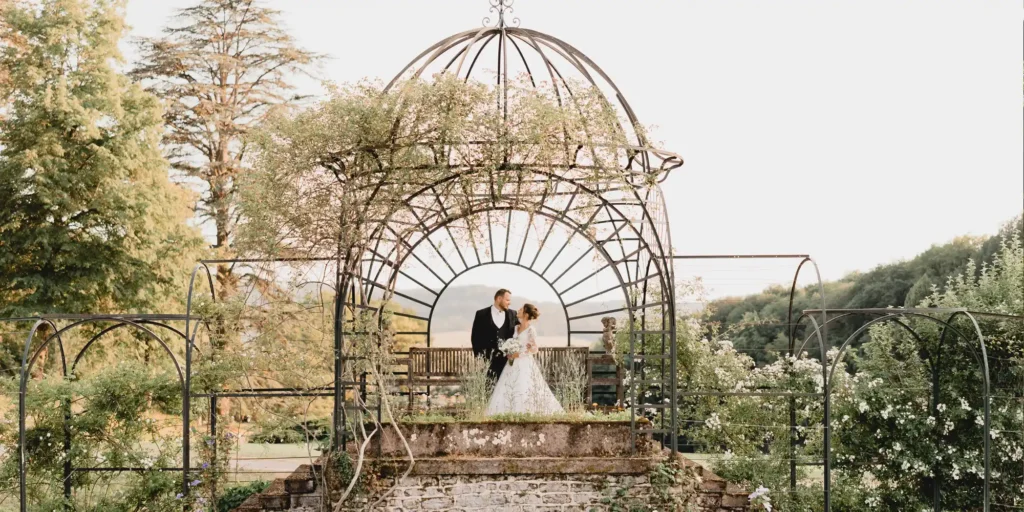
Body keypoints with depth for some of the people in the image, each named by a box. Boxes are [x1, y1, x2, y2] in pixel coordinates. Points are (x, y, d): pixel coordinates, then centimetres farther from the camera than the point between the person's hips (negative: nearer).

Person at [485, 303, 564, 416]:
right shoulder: (516, 328, 13)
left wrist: (518, 354, -16)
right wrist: (510, 354, 1)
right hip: (514, 365, 7)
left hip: (525, 365, -7)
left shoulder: (531, 329, -8)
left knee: (524, 393, -11)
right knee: (507, 392, -1)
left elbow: (534, 349, -11)